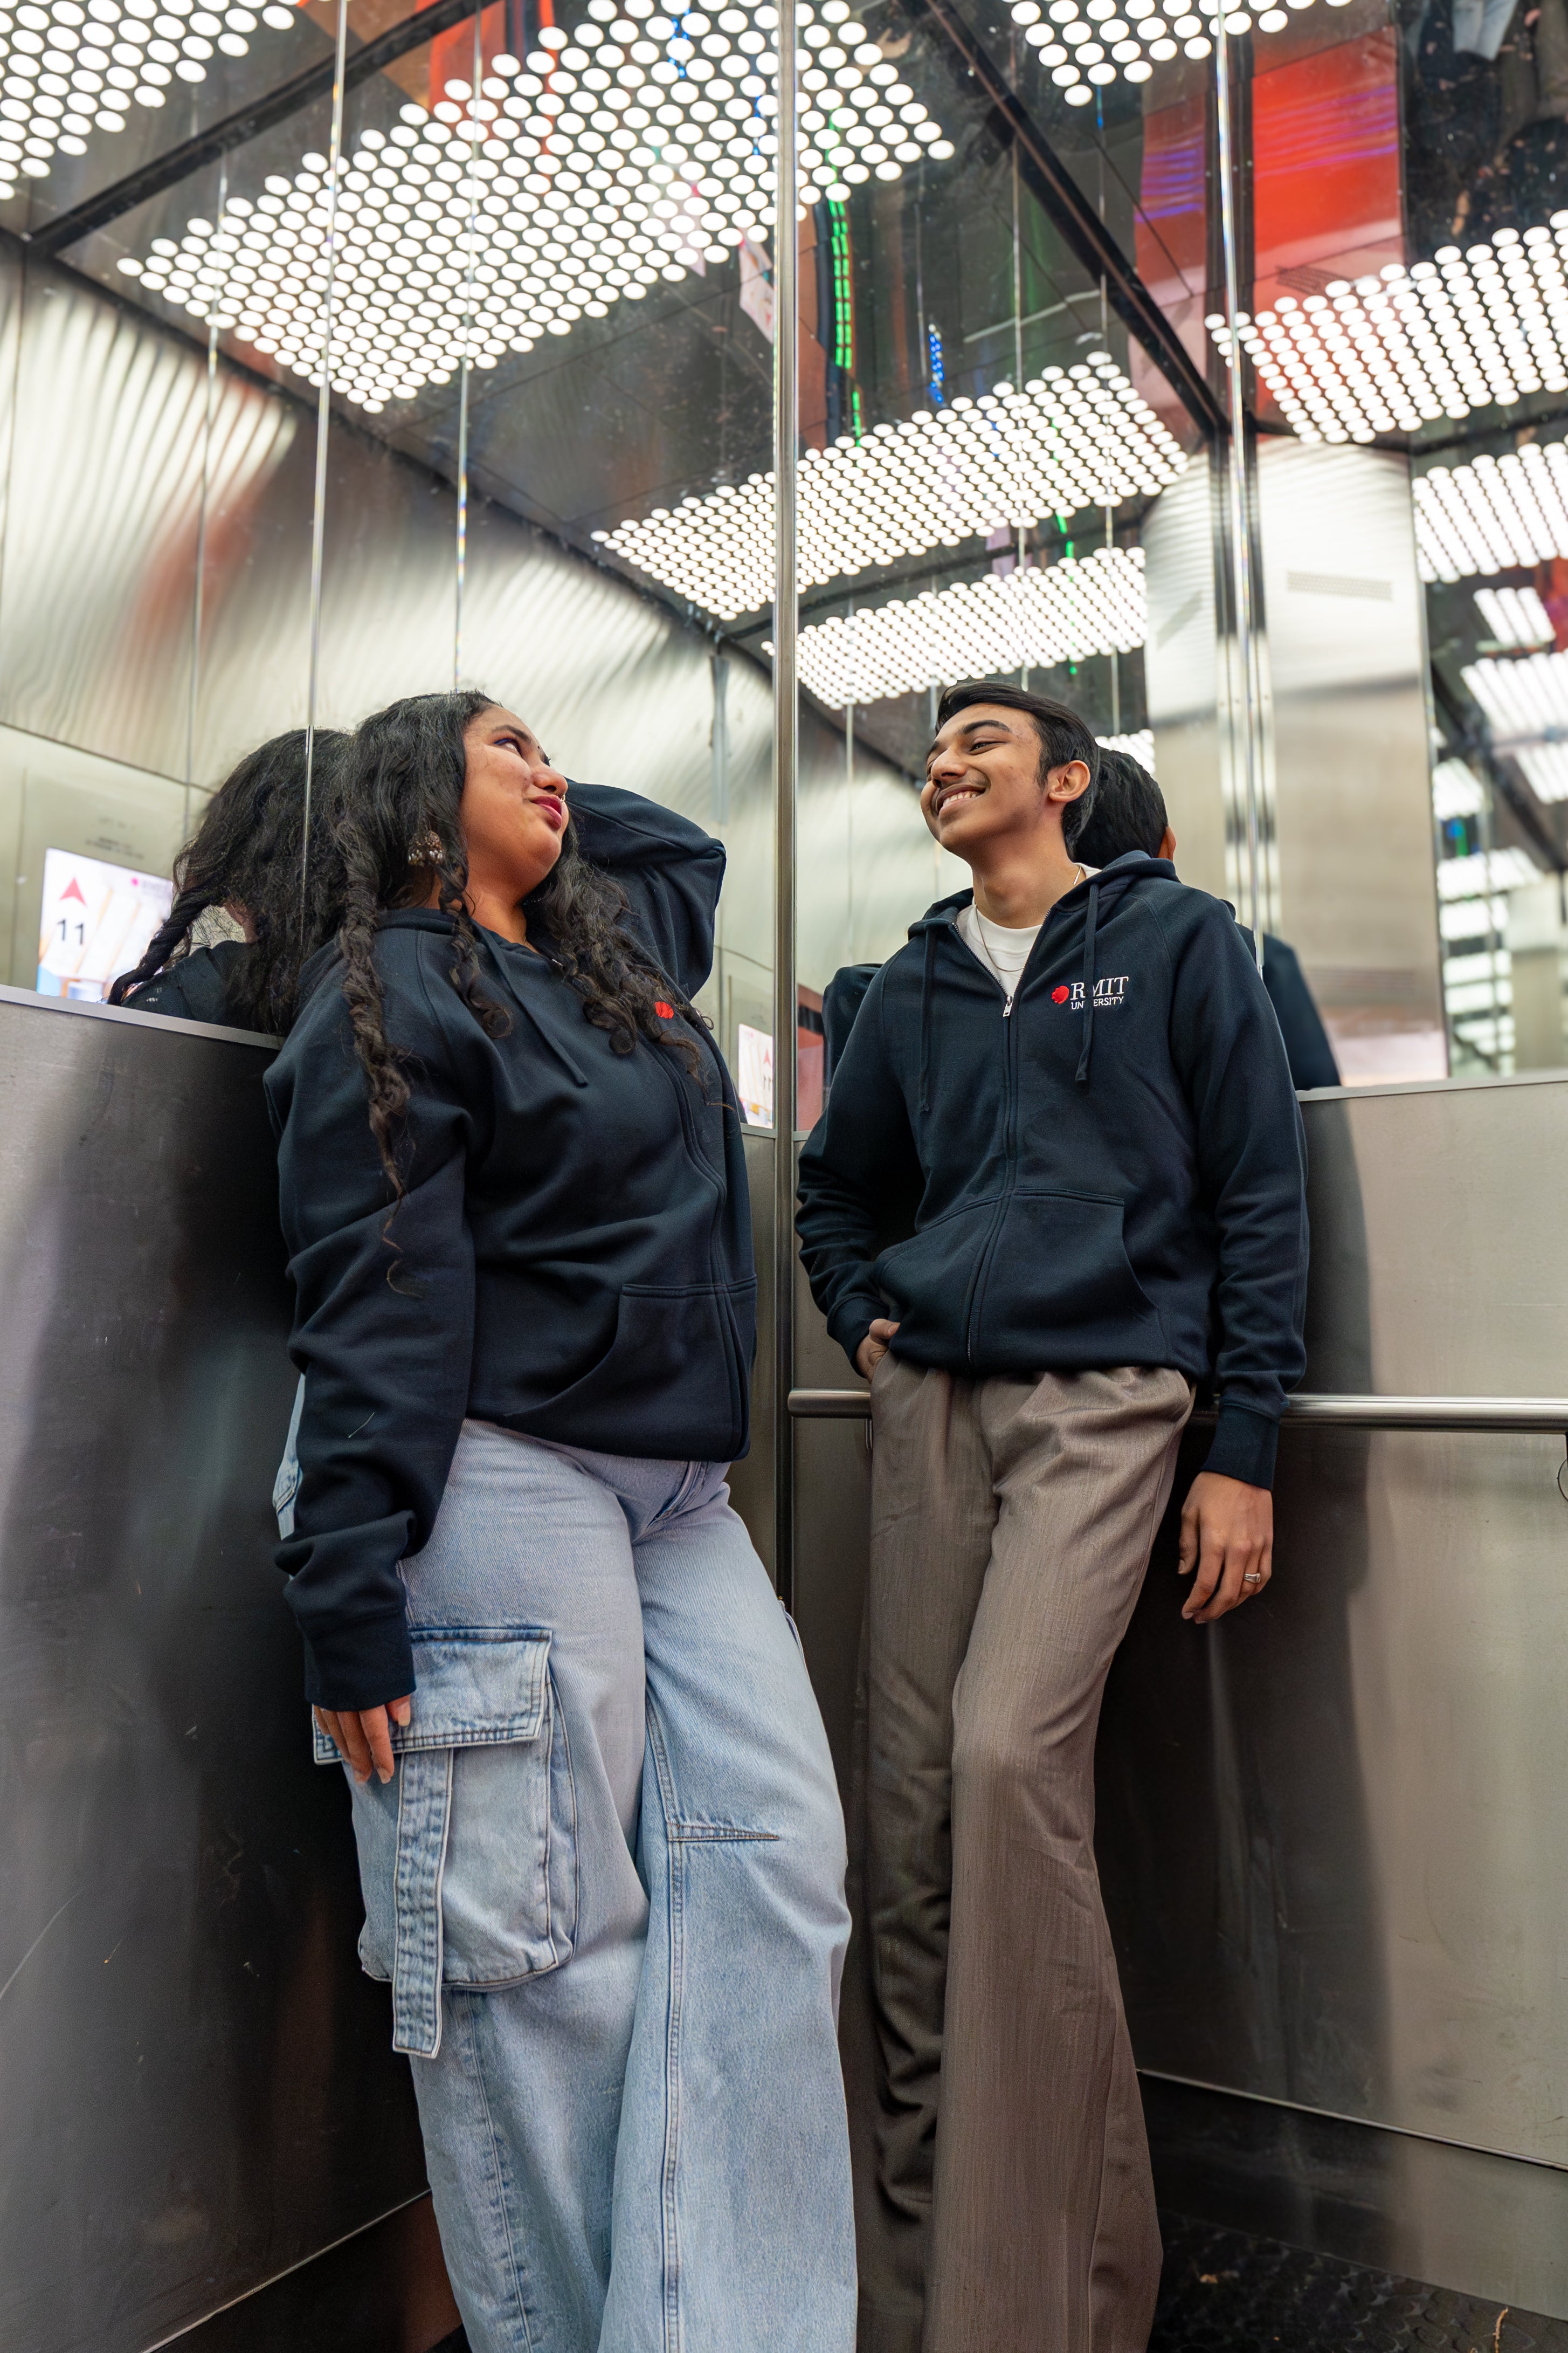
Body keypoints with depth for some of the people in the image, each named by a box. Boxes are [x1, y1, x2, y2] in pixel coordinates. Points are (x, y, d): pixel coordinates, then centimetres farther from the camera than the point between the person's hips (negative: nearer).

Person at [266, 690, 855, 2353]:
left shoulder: (616, 959, 22)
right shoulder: (395, 996, -2)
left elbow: (684, 844, 46)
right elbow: (371, 1307, -12)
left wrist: (545, 818, 32)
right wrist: (351, 1605, -17)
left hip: (678, 1497, 8)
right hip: (508, 1485, -7)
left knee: (772, 1857, -2)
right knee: (547, 1937, -3)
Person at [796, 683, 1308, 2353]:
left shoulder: (1178, 941, 6)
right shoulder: (911, 988, 18)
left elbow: (1259, 1194, 0)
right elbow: (834, 1187, 29)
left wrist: (1245, 1450, -6)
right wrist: (865, 1326, 10)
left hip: (1104, 1398, -4)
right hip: (932, 1402, 5)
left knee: (1009, 1756, -20)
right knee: (910, 1796, 3)